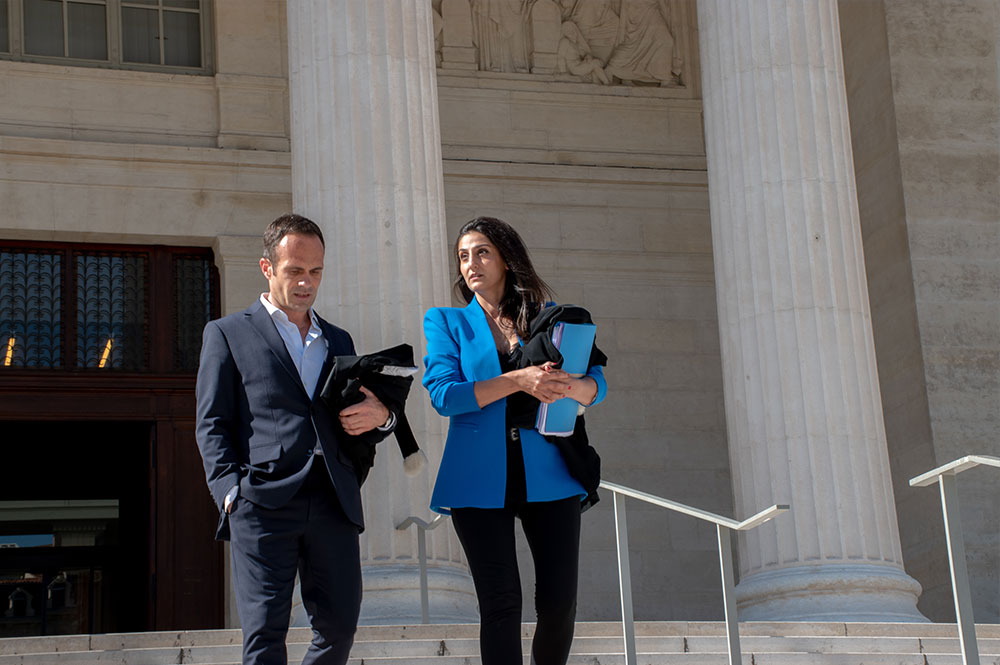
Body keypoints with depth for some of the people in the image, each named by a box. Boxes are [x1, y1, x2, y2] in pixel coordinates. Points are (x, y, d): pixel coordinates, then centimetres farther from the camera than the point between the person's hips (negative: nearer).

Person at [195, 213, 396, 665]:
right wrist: (232, 492, -9)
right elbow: (212, 425, 5)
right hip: (263, 504, -4)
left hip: (333, 503, 4)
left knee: (339, 628, 1)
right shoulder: (227, 333, 12)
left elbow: (365, 415, 27)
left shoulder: (338, 341, 25)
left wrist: (381, 416, 1)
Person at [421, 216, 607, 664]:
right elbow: (443, 393, -7)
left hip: (547, 474, 1)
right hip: (481, 479, -1)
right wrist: (518, 381, -19)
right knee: (500, 603, -3)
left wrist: (571, 386, -20)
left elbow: (597, 384, 4)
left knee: (559, 603, -1)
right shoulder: (445, 322, 9)